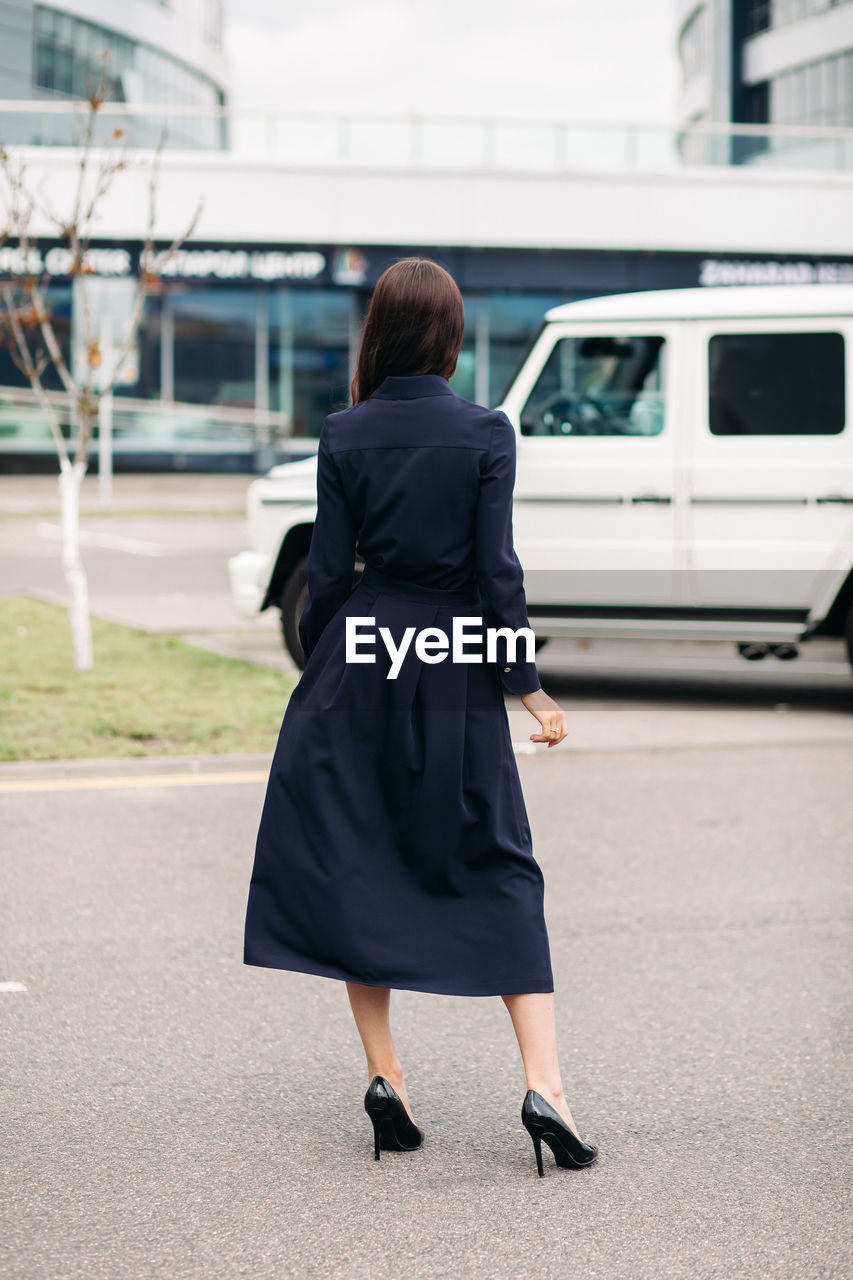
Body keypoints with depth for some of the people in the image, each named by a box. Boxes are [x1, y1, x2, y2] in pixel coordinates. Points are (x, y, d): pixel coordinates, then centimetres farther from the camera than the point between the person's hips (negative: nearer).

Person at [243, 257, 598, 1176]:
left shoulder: (344, 435, -3)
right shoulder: (486, 434, -5)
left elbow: (328, 573, -1)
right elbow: (497, 571, -7)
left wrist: (315, 670, 12)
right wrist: (526, 684, 0)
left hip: (360, 663, 1)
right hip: (458, 672, 0)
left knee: (354, 866, 10)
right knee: (500, 869, 5)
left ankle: (384, 1076, 6)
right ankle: (543, 1083, -6)